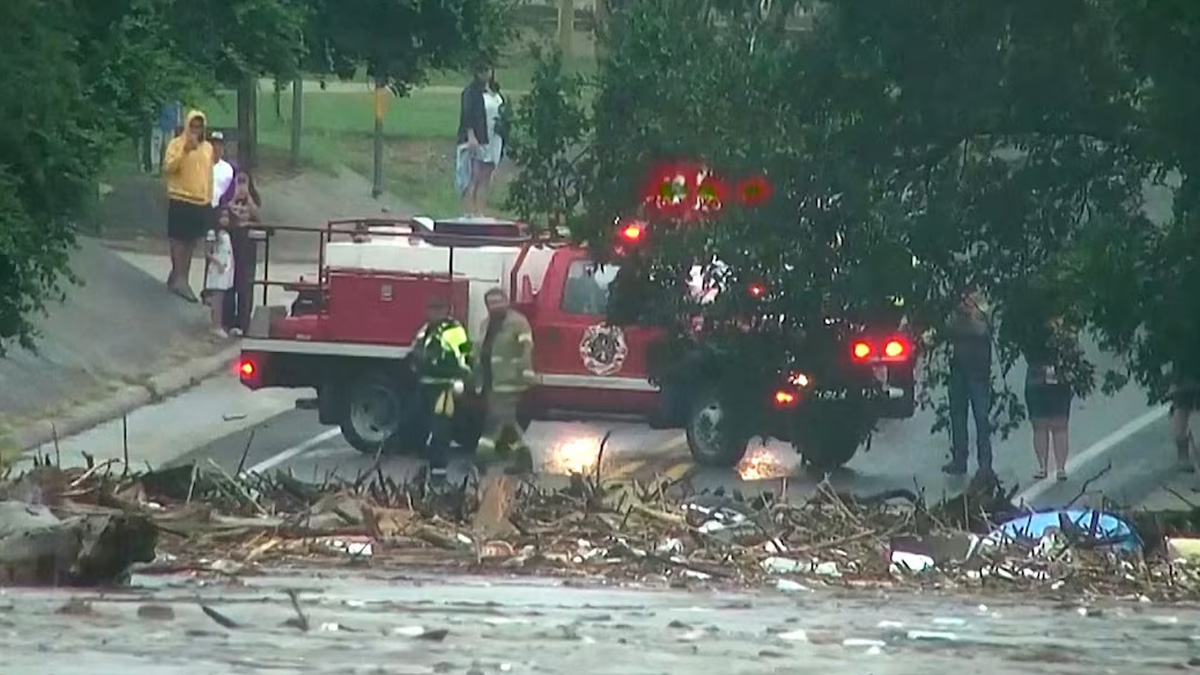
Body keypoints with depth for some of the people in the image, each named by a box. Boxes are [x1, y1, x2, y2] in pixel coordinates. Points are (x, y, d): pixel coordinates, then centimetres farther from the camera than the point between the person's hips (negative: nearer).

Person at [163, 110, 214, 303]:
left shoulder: (207, 148, 13)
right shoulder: (176, 144, -5)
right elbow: (167, 167, -16)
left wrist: (209, 199, 18)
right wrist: (185, 151, -26)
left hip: (202, 202, 6)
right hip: (180, 200, -6)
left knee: (192, 241, 11)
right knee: (179, 239, -6)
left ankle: (179, 277, 21)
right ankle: (179, 279, -5)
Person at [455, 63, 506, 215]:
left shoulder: (494, 91, 14)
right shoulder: (472, 91, -7)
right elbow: (467, 116, -13)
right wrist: (471, 136, -22)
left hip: (493, 140, 7)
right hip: (476, 141, -7)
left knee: (485, 180, 8)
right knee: (473, 178, -9)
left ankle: (480, 213, 10)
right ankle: (467, 213, -10)